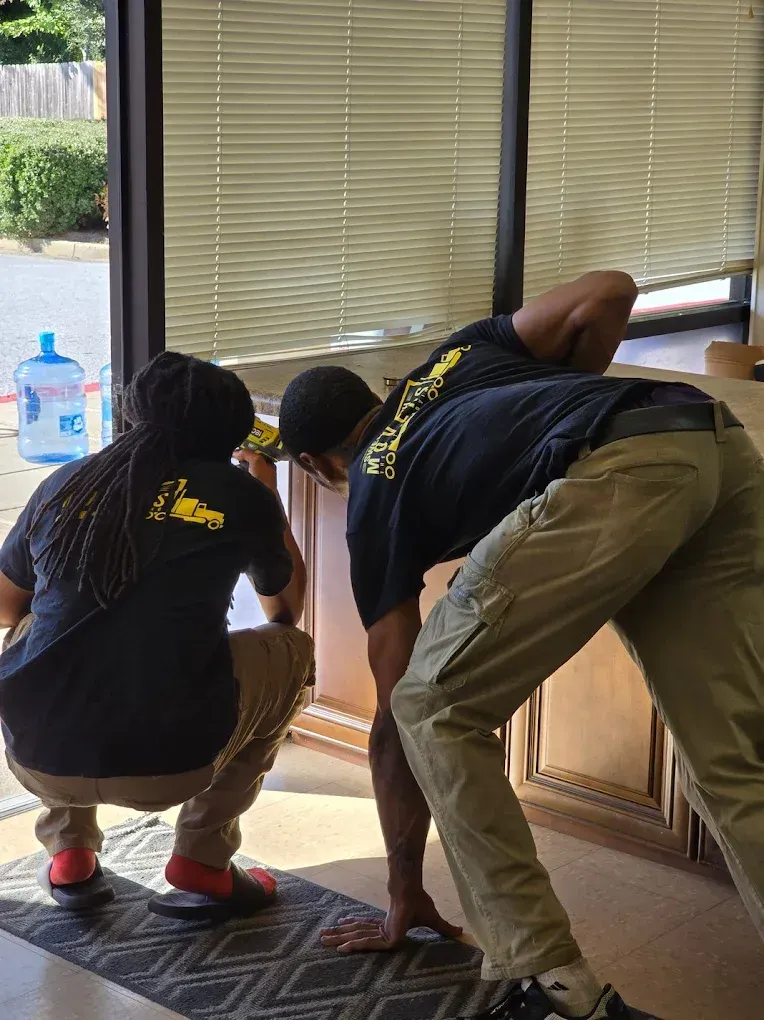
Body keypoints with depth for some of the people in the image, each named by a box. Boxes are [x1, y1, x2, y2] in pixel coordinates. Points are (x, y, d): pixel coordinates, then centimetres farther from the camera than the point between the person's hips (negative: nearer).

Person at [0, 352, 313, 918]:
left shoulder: (65, 484, 11)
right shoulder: (241, 495, 5)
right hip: (170, 768, -3)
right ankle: (202, 863, 15)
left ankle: (69, 855, 26)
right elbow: (287, 608, 24)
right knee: (292, 649, 24)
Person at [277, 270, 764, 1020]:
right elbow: (608, 294, 23)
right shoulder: (455, 358, 37)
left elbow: (393, 715, 25)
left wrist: (403, 896, 34)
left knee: (434, 712, 11)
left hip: (614, 477, -6)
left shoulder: (374, 499, 24)